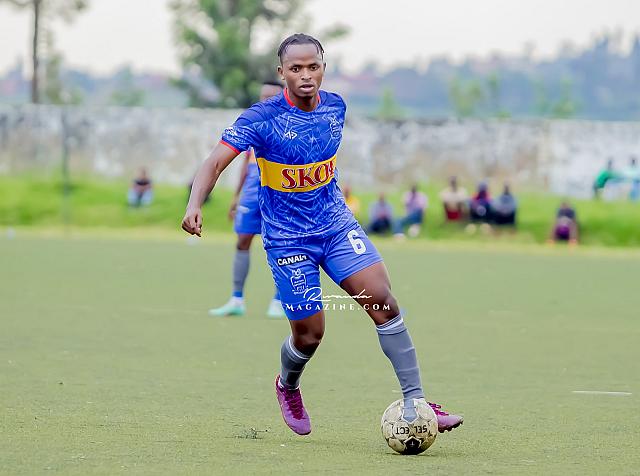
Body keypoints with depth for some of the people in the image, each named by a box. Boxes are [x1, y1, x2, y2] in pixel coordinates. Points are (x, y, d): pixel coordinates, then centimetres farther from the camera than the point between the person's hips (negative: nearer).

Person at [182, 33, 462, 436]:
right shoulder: (263, 118, -17)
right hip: (288, 239, -4)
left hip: (336, 224, 4)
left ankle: (415, 403, -10)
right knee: (310, 333, -1)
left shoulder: (335, 107, -1)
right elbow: (216, 163, -24)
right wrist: (195, 205, -40)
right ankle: (288, 386, 35)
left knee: (383, 301, -13)